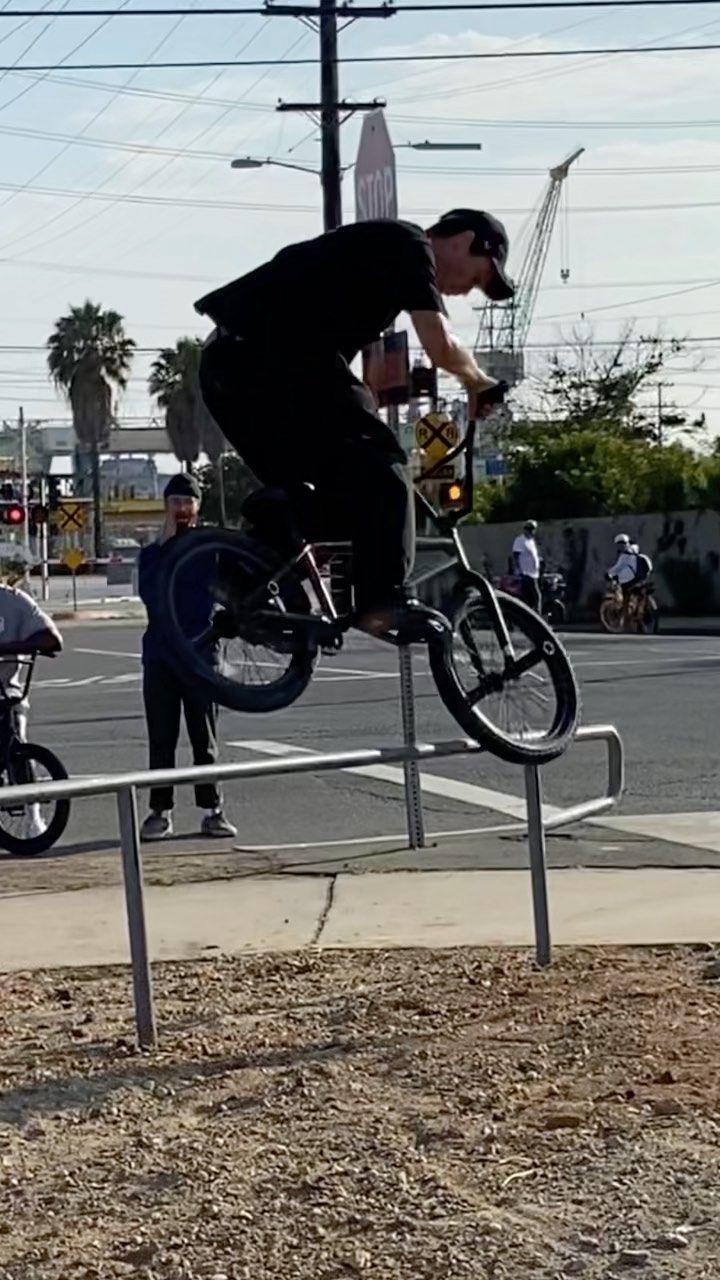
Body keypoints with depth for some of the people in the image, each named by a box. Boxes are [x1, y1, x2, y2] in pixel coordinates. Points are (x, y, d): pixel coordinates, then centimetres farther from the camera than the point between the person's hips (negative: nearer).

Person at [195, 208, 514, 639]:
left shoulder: (379, 252, 30)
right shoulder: (409, 245, 2)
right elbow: (441, 346, -8)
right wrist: (477, 380, 11)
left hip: (228, 360, 10)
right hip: (276, 356, -10)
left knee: (293, 488, 20)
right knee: (378, 462, -9)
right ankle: (386, 599, -16)